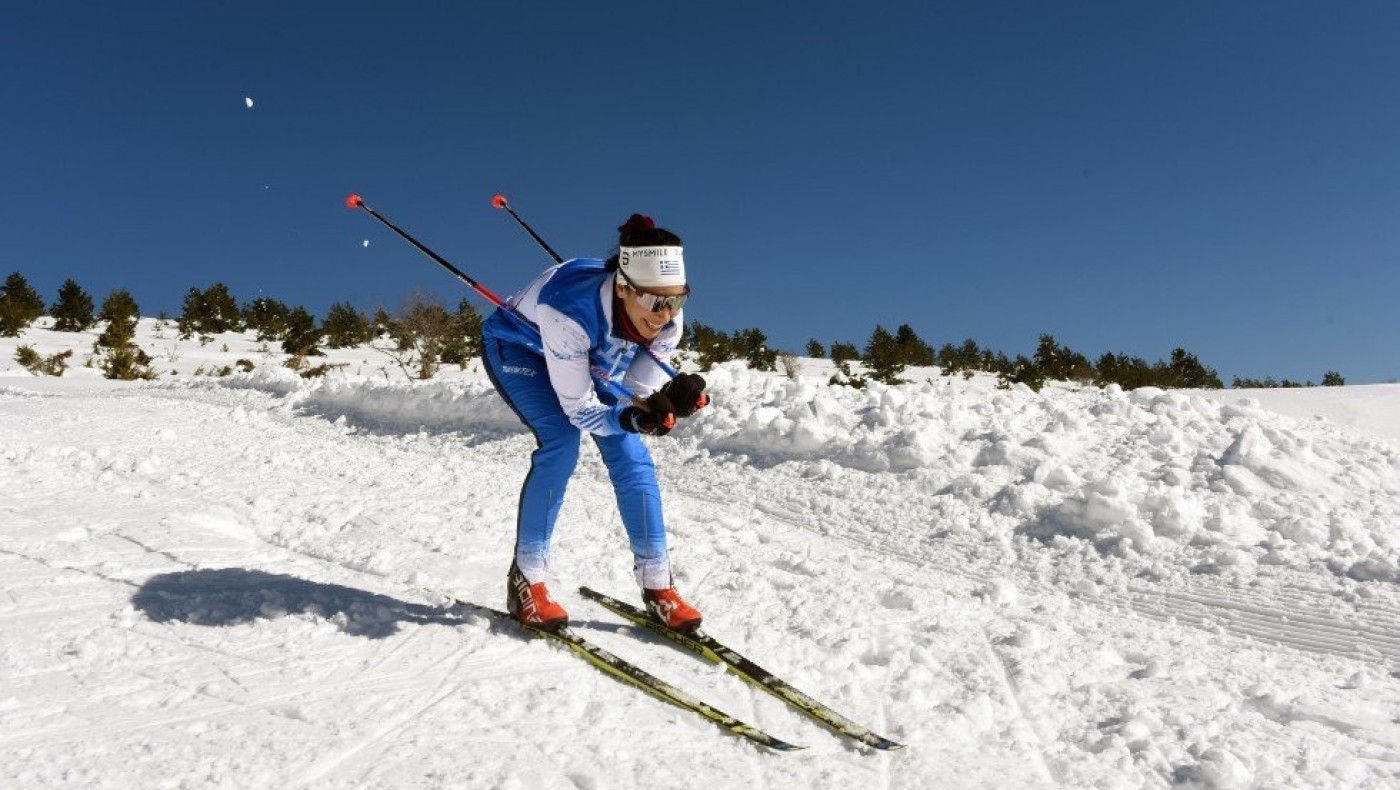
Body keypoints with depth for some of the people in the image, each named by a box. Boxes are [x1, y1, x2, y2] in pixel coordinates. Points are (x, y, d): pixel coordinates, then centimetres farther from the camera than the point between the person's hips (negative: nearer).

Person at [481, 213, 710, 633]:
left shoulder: (667, 321, -28)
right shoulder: (571, 312, -43)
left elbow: (638, 395, -19)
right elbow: (579, 408, -33)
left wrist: (675, 397, -39)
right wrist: (630, 418, -51)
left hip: (589, 359, 5)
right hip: (517, 348, -4)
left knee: (631, 453, -9)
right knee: (561, 440, -26)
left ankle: (657, 586, 1)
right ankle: (526, 581, -9)